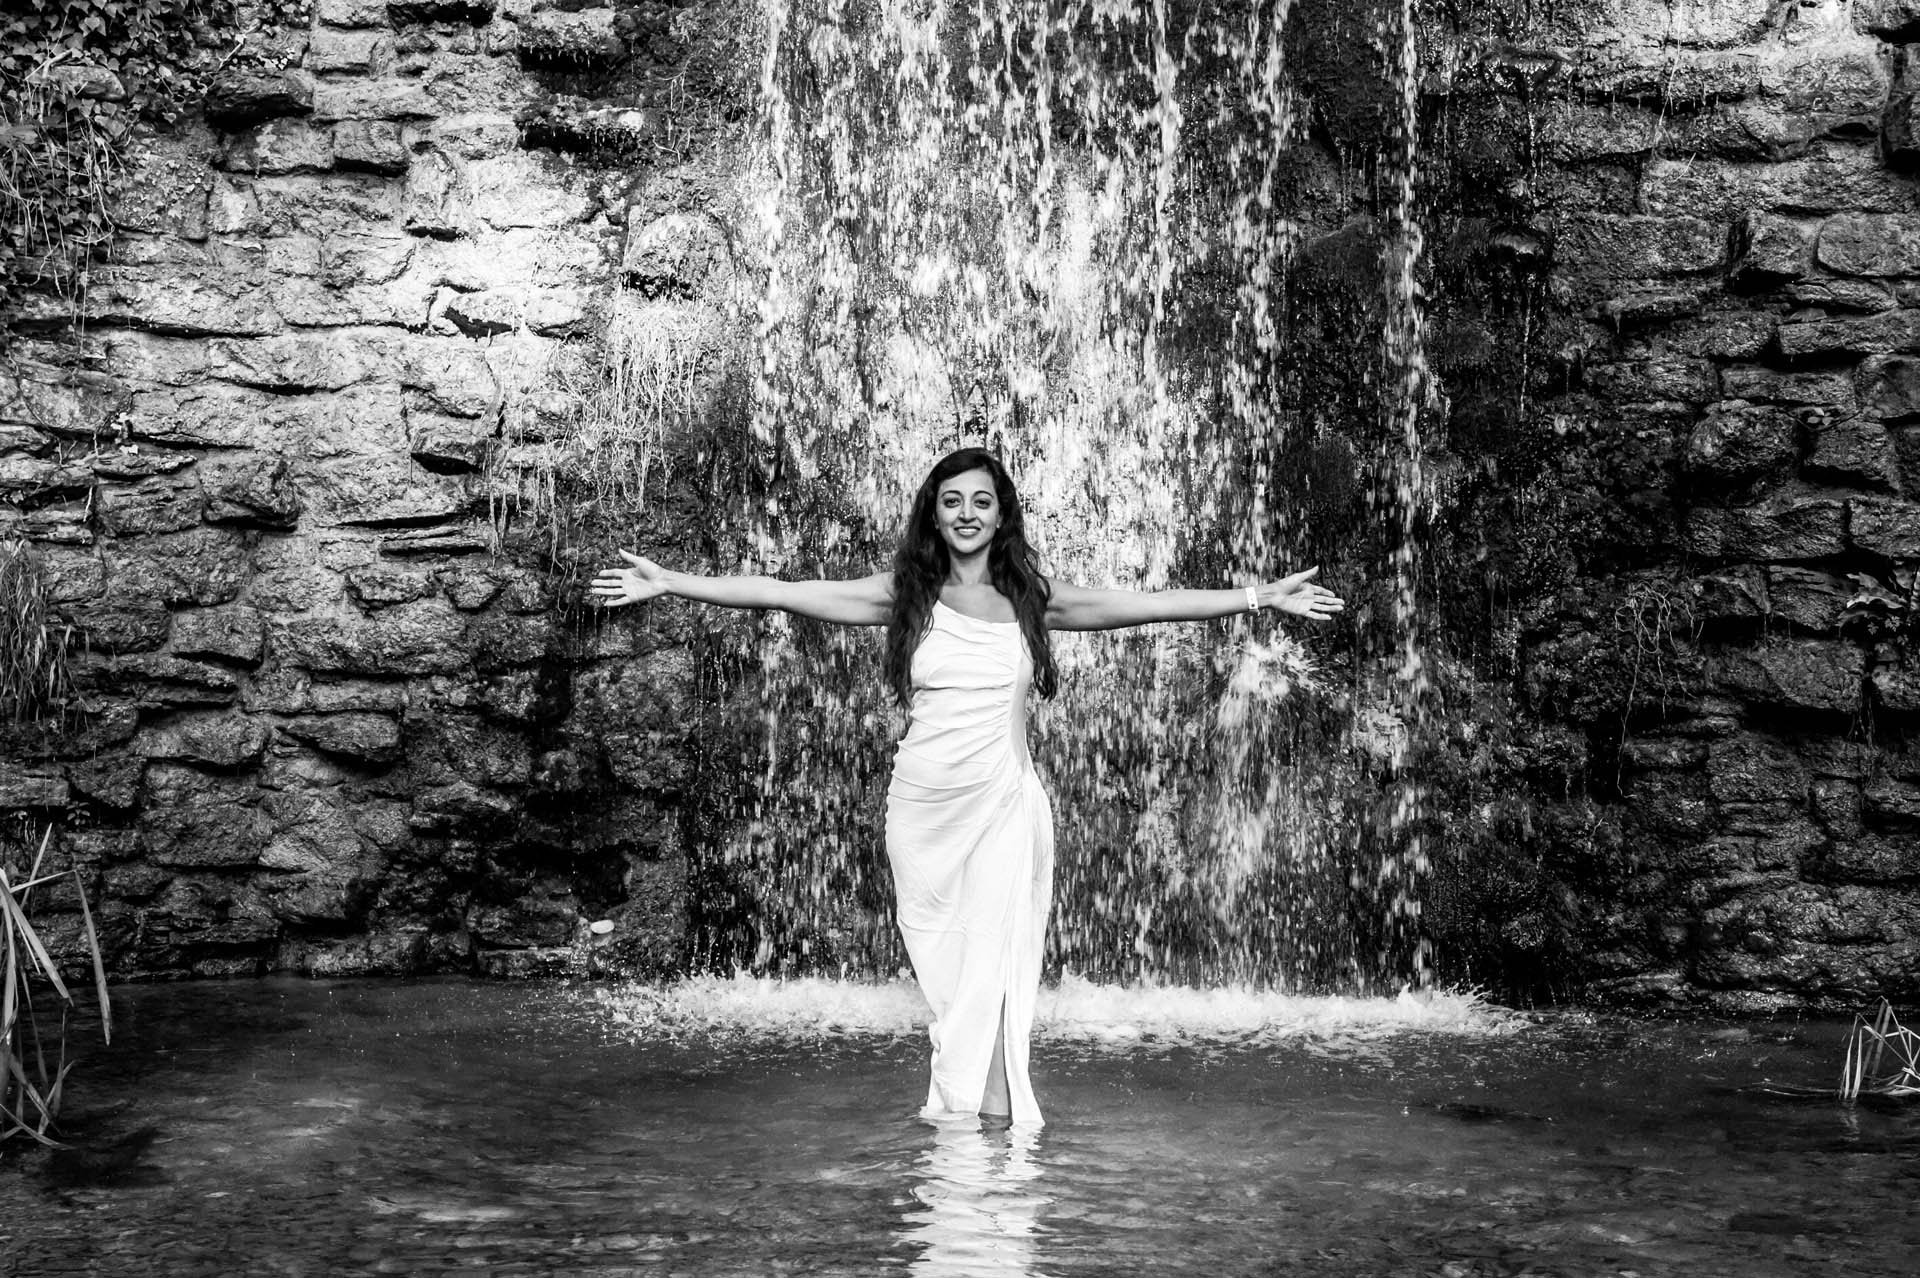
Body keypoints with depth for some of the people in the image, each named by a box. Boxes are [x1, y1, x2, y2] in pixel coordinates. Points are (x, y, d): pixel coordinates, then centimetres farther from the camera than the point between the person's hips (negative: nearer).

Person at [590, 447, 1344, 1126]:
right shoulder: (905, 594, 4)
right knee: (941, 963, 2)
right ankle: (979, 1104, 8)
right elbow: (782, 592, 1)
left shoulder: (1029, 599, 6)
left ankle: (961, 1104, -1)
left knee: (991, 960, -7)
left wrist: (1263, 597, 5)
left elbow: (1147, 604, 6)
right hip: (922, 804, 1)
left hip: (1002, 803, 0)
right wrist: (668, 584, -4)